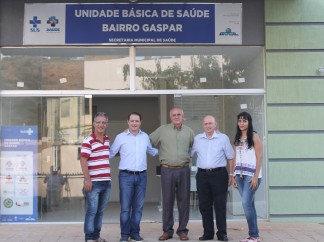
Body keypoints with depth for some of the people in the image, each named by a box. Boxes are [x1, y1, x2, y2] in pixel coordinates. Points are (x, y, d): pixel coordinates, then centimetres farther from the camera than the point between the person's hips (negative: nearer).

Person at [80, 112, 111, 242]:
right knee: (92, 211, -2)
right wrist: (87, 179, -19)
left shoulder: (107, 139, 12)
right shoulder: (88, 141, -10)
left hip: (106, 182, 7)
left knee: (100, 211, 13)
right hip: (94, 182, -7)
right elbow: (83, 160, -14)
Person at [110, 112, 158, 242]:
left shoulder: (145, 136, 10)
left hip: (141, 176, 3)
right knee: (125, 207, -1)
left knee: (138, 207, 8)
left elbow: (151, 151, 27)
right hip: (126, 176, -3)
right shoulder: (120, 137, -1)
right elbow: (111, 153, 5)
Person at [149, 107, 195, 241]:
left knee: (184, 200, 5)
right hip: (167, 170, -1)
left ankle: (182, 230, 15)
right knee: (167, 201, 4)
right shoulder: (162, 130, 3)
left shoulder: (189, 131, 8)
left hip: (184, 170, 1)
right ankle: (167, 230, 15)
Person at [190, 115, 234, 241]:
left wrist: (231, 174, 1)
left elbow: (230, 157, 4)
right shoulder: (197, 139, 10)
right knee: (204, 205, 6)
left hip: (219, 174, -3)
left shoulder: (223, 138, 2)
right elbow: (189, 154, 16)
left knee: (220, 205, 0)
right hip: (202, 175, 3)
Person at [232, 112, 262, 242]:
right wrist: (234, 176, 9)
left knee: (246, 203, -12)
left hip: (251, 175, -6)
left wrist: (256, 176, -14)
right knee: (249, 204, 8)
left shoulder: (254, 136, -3)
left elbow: (259, 157, -8)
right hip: (240, 175, 6)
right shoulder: (237, 138, 14)